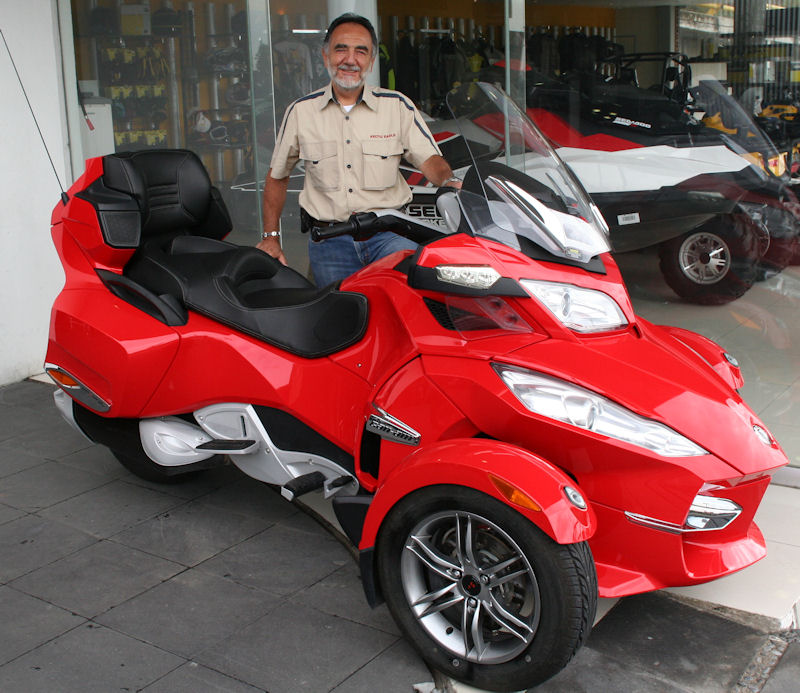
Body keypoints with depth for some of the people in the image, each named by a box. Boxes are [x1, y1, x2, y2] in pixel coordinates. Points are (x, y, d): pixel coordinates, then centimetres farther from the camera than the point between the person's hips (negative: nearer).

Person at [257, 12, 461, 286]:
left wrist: (450, 182, -22)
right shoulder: (301, 112, 8)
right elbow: (277, 177, 17)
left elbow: (430, 160, 1)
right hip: (328, 241, 1)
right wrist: (270, 237, 12)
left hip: (388, 236, -1)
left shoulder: (397, 105, 7)